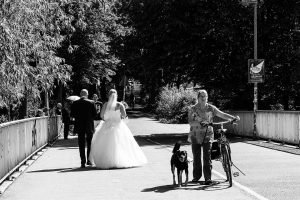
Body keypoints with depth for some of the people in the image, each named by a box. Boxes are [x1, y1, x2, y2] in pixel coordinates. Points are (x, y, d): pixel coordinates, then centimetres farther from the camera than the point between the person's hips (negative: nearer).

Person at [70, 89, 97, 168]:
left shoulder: (75, 103, -4)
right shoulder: (91, 102, -7)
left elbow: (72, 115, -3)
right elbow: (95, 114, -6)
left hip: (80, 126, 0)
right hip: (89, 126, 0)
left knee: (81, 145, 5)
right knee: (90, 144, 15)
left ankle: (83, 162, 0)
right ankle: (89, 160, 17)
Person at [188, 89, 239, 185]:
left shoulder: (211, 108, 2)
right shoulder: (193, 109, -1)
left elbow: (222, 114, -4)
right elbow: (191, 122, -11)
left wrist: (233, 117, -18)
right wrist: (200, 123, -28)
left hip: (207, 135, 0)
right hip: (195, 136, 0)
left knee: (207, 157, -8)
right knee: (196, 157, 8)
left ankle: (208, 178, -5)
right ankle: (196, 176, 22)